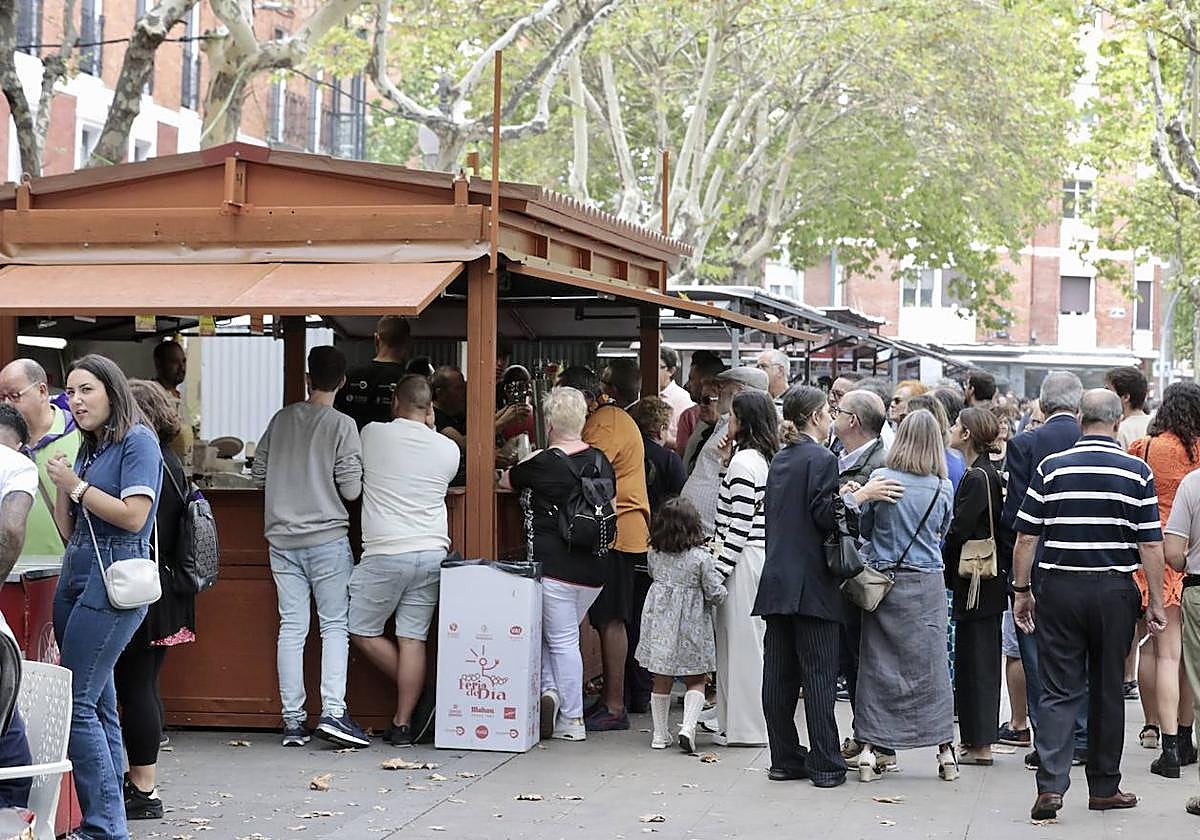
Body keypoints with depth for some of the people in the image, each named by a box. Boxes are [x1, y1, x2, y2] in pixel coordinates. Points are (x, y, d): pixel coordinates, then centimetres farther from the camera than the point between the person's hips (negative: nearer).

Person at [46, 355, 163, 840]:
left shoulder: (137, 440, -6)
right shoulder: (86, 449, 18)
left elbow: (134, 515, -15)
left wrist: (77, 486, -9)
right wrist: (60, 483, 5)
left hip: (113, 580, -9)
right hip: (76, 575, 9)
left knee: (76, 703, -14)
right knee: (98, 702, 9)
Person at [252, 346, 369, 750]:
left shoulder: (282, 419, 5)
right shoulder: (343, 425, -8)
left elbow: (258, 474, 11)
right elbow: (351, 489, -10)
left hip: (282, 539, 4)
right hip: (327, 538, -4)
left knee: (292, 627, 5)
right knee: (334, 625, 2)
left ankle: (293, 720, 6)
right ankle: (332, 711, -10)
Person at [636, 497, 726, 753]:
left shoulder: (654, 553, -2)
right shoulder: (701, 557, -13)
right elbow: (715, 594, -10)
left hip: (658, 621, 3)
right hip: (690, 624, -3)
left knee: (661, 680, 13)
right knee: (696, 681, 8)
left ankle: (660, 734, 18)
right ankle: (688, 726, -11)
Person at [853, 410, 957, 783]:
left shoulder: (880, 479, -8)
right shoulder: (942, 488, -4)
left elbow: (864, 529, 4)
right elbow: (942, 534, 9)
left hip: (883, 580, -1)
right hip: (927, 584, 1)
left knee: (876, 665, 6)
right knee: (931, 666, 8)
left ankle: (868, 748, 4)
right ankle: (945, 749, 11)